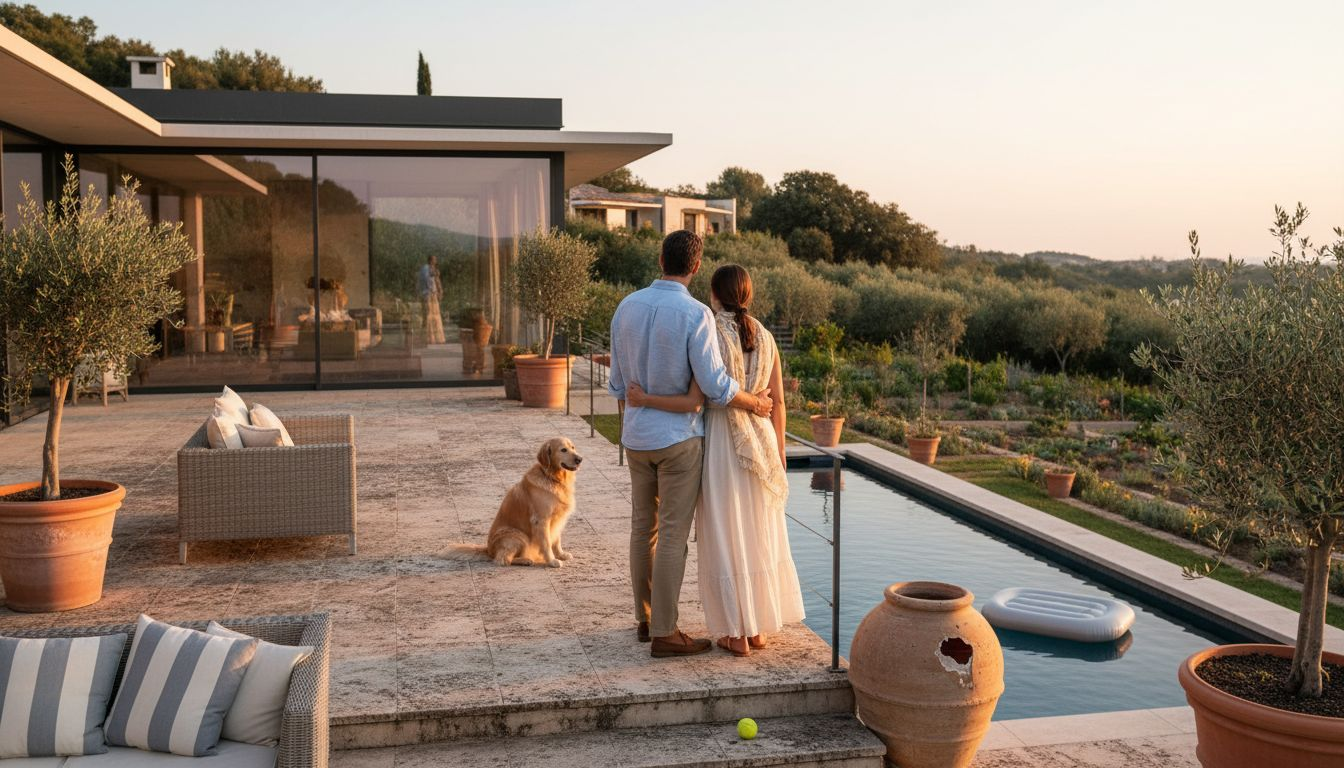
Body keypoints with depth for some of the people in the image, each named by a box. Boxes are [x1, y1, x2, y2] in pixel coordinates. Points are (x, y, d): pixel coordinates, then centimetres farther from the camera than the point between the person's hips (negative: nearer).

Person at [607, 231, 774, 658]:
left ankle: (646, 619, 26)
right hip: (680, 438, -6)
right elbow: (715, 387, -19)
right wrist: (755, 404, -1)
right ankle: (664, 634, 4)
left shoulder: (627, 307, 1)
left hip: (637, 438, 6)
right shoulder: (695, 314, -18)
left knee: (643, 527, 15)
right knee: (673, 535, -1)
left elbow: (619, 384, 7)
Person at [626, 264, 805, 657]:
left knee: (725, 539, 4)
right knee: (758, 535, 15)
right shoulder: (765, 338, 4)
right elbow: (778, 403, 5)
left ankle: (737, 635, 9)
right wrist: (779, 457, 12)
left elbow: (693, 402, -17)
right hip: (760, 442, 5)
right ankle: (758, 628, 21)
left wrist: (642, 399, -7)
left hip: (721, 443, -5)